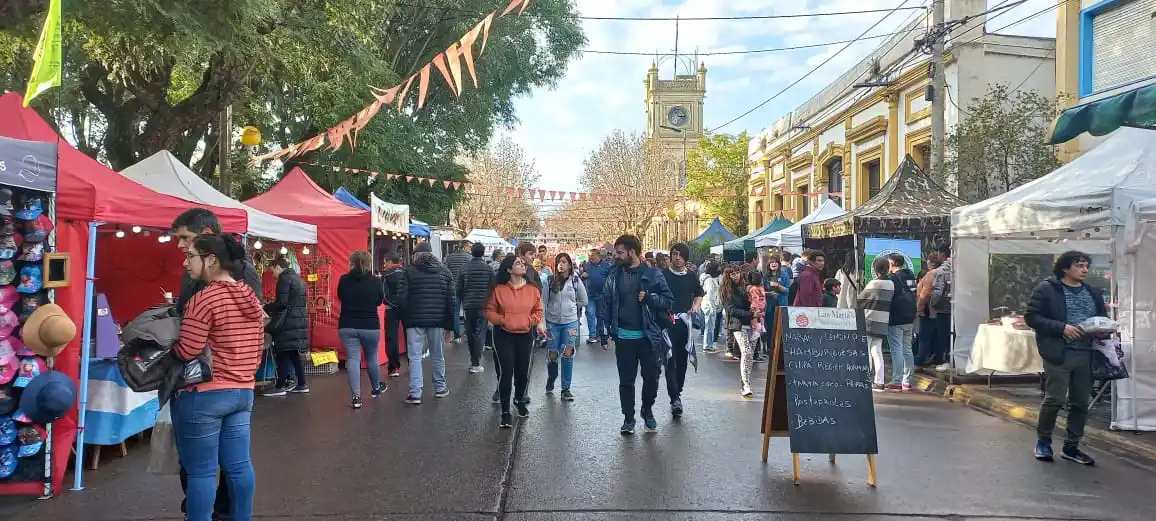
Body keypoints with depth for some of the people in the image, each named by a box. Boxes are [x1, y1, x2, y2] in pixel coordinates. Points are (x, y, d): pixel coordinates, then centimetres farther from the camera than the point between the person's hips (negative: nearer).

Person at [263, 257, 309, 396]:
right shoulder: (298, 278, 17)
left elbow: (282, 302, -18)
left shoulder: (284, 278, -10)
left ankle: (280, 386, -2)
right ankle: (302, 384, 14)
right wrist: (271, 308, 25)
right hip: (300, 319, 9)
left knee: (282, 353, -3)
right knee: (294, 353, 13)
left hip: (288, 321, -9)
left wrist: (265, 308, -5)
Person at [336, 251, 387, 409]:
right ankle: (376, 388, 37)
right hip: (370, 327, 0)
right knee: (372, 358, 17)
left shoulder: (344, 280, -7)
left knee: (352, 359, 1)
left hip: (347, 326, 0)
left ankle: (356, 397, -3)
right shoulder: (375, 281, -10)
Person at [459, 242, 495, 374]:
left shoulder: (465, 269, 2)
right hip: (483, 305, -3)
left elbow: (459, 289, 5)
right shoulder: (487, 268, -5)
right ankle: (476, 364, -5)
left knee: (470, 333, 13)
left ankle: (473, 360, 21)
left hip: (468, 305, 3)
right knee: (480, 333, -1)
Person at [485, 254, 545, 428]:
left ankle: (519, 401, 41)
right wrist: (502, 320, -16)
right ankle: (505, 412, 5)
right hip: (503, 336, -3)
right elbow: (489, 311, -1)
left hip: (525, 335, 3)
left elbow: (538, 310, 10)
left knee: (523, 372, 12)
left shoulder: (533, 289, -1)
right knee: (506, 372, -7)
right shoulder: (499, 289, -8)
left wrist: (537, 322, -9)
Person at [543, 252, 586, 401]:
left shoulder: (575, 280, 0)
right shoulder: (550, 280, -3)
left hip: (570, 322, 0)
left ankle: (566, 388, 6)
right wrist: (543, 322, -7)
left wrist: (571, 306, 9)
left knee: (568, 355, -4)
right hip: (552, 322, 0)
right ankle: (551, 378, 36)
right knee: (553, 355, 6)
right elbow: (543, 302, -3)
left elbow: (583, 301, 12)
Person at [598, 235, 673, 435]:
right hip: (623, 337, 2)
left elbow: (668, 299, -3)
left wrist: (650, 297, -21)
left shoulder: (652, 274, -4)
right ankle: (628, 418, 18)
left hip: (648, 336, -1)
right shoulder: (614, 275, 4)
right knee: (626, 380, 6)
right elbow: (605, 303, 6)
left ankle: (648, 411, 31)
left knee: (651, 377, 8)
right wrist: (604, 330, 0)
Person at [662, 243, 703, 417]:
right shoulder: (663, 275, 0)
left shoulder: (691, 277, 10)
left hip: (685, 323, 4)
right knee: (670, 360, -11)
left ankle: (677, 392, 22)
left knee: (682, 360, 8)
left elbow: (699, 294, 27)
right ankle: (675, 398, -14)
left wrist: (696, 306, 8)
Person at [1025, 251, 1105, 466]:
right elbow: (1031, 317, -9)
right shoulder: (1046, 289, -4)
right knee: (1055, 399, -5)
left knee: (1081, 402, 9)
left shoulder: (1093, 293, 14)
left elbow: (1103, 318, 24)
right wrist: (1061, 327, -19)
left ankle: (1071, 447, 22)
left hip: (1086, 355, 6)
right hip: (1058, 353, -6)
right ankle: (1043, 442, 14)